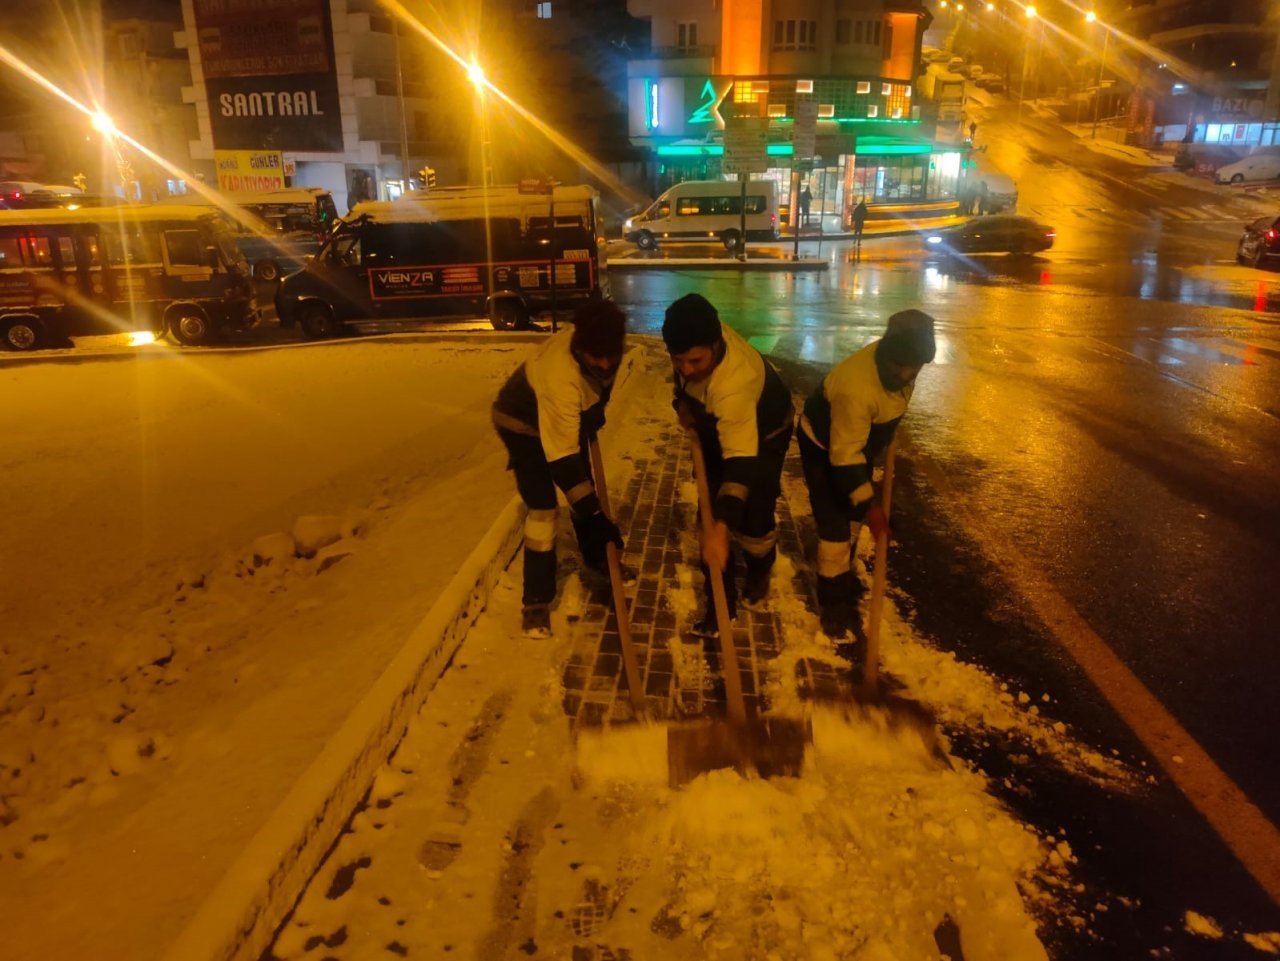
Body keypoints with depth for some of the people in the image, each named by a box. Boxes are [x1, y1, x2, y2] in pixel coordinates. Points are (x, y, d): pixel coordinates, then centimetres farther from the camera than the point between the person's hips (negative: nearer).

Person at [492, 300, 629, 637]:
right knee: (542, 507, -14)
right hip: (523, 421, -7)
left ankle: (595, 556, 42)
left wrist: (595, 413, 11)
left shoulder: (599, 346, -24)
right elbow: (562, 456, -42)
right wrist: (595, 515, -42)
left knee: (583, 488, 17)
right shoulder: (560, 375, -45)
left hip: (569, 415, 7)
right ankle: (536, 601, -2)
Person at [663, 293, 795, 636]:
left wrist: (721, 529, -60)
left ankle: (759, 571, 32)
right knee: (710, 512, 2)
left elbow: (741, 463, -53)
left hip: (764, 431, -6)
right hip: (716, 425, 6)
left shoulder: (734, 384, -48)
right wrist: (683, 400, -11)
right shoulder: (700, 335, -28)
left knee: (753, 516, -4)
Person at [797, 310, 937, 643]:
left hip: (859, 440, 8)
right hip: (824, 446, -8)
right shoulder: (856, 386, -42)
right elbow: (844, 455, -35)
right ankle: (832, 602, 8)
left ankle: (843, 578, 42)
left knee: (854, 516, 21)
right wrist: (869, 503, -34)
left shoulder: (898, 363, -18)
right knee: (835, 524, -9)